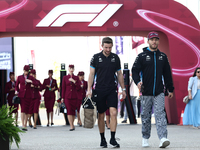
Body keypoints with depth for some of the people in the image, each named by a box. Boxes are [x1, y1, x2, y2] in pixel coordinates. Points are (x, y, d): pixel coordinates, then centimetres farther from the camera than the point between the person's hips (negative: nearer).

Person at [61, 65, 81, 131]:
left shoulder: (76, 78, 7)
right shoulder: (65, 77, 5)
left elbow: (78, 87, 0)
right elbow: (63, 88, 4)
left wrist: (74, 81, -13)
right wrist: (62, 97, 1)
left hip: (74, 96, 1)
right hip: (67, 96, -1)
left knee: (73, 111, 4)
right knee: (69, 111, -12)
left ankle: (72, 124, 20)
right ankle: (71, 126, -14)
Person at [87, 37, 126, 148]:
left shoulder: (115, 58, 6)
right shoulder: (96, 58, 1)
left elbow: (119, 74, 14)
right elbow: (91, 74, 1)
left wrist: (123, 89, 12)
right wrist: (89, 89, -7)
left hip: (112, 90, 1)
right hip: (99, 90, -1)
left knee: (113, 113, -13)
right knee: (101, 115, 5)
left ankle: (113, 138, -9)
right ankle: (102, 139, 16)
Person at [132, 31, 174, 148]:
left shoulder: (163, 56, 11)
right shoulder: (142, 56, 3)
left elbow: (167, 74, 16)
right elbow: (135, 70, -1)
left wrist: (170, 89, 15)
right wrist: (137, 82, -21)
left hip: (159, 92, 1)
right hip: (146, 92, -1)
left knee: (160, 115, -12)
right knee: (146, 117, 7)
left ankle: (163, 138, -22)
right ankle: (145, 138, 21)